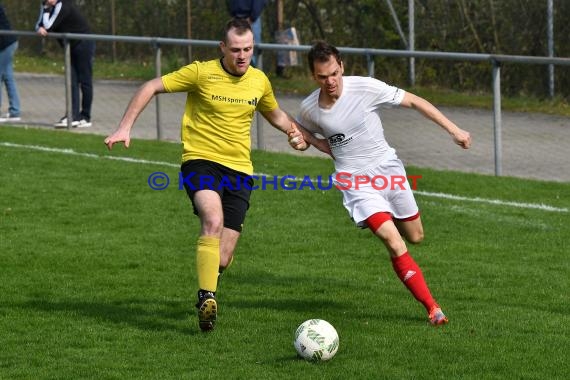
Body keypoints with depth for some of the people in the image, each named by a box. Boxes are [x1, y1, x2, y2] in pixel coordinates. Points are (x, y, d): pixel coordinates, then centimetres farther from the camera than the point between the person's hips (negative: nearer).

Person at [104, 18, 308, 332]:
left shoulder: (259, 81, 7)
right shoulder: (202, 73, -7)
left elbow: (274, 113, 29)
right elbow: (151, 88, -2)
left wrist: (293, 130, 9)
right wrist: (125, 128, -10)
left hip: (239, 170, 4)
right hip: (201, 162, -4)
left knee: (222, 261, -3)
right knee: (213, 220, -34)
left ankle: (209, 281, 33)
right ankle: (207, 299, -33)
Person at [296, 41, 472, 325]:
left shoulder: (366, 88, -15)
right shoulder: (309, 109, -8)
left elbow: (414, 101, -6)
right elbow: (302, 131, 17)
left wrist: (453, 129, -8)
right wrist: (329, 149, 0)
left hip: (387, 168, 1)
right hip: (355, 181, -1)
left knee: (415, 236, 15)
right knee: (394, 244, -18)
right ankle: (432, 309, -14)